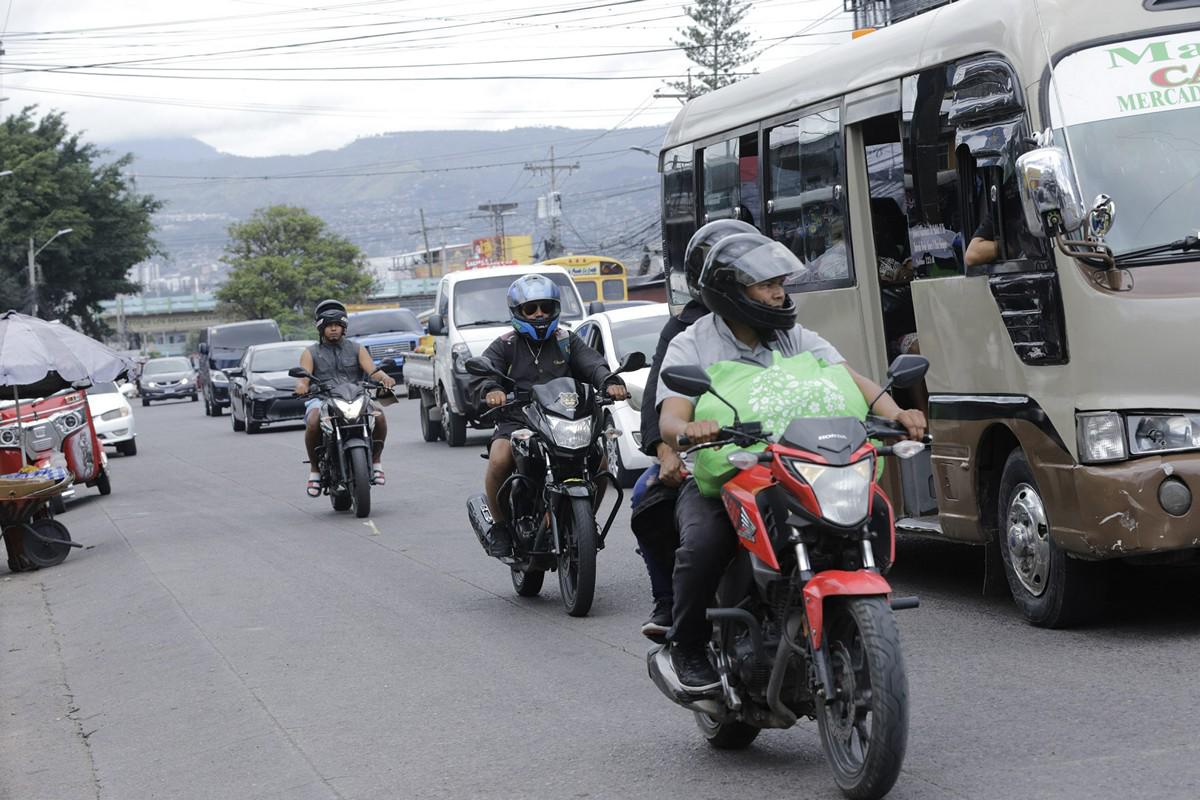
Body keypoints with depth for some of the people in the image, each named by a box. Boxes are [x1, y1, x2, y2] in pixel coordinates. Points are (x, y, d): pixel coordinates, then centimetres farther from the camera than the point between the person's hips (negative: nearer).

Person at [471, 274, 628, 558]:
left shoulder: (567, 342, 16)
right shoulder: (505, 346, 10)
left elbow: (593, 364, -1)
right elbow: (480, 376, -7)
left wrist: (610, 382, -25)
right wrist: (491, 390, -33)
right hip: (516, 421, -2)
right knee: (499, 461, -32)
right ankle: (500, 525, -9)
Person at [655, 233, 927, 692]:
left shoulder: (795, 338, 10)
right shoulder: (691, 347, -1)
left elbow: (850, 381, -3)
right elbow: (669, 420, -16)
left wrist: (894, 413, -23)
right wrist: (688, 430, -41)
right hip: (717, 479, -3)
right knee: (704, 543, -33)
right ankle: (687, 647, -7)